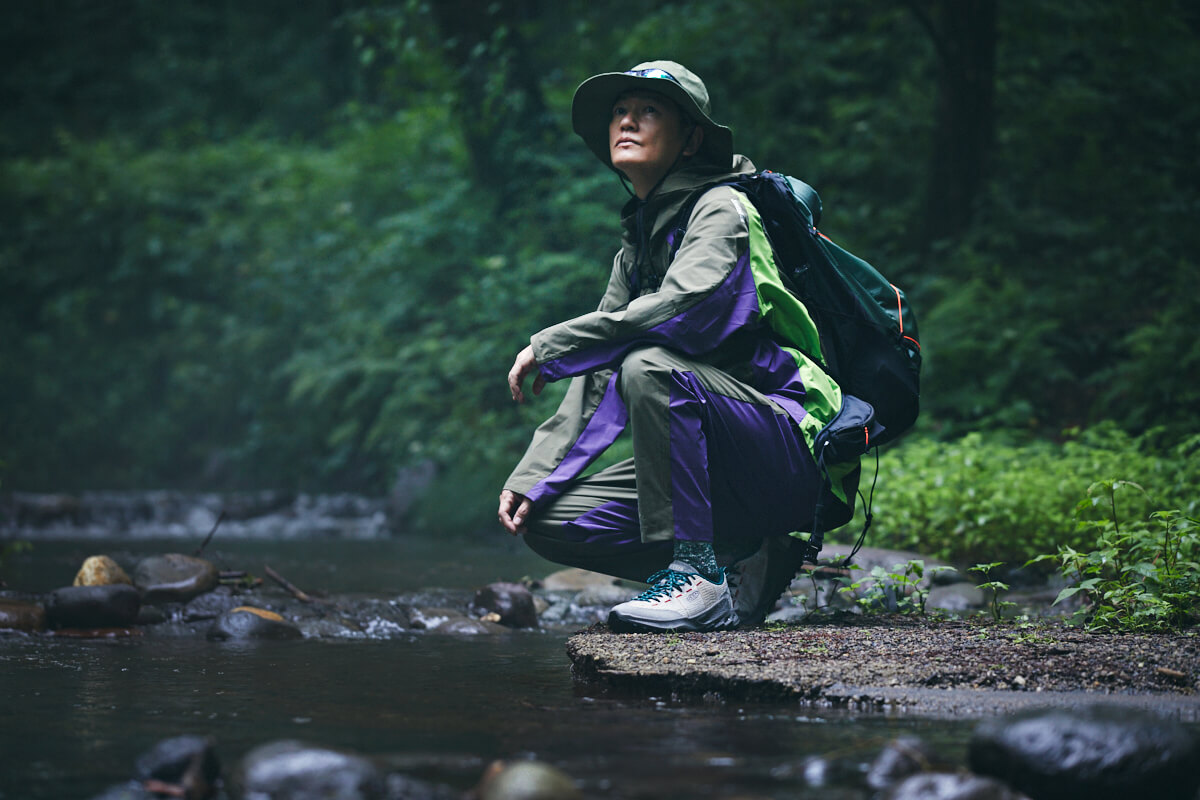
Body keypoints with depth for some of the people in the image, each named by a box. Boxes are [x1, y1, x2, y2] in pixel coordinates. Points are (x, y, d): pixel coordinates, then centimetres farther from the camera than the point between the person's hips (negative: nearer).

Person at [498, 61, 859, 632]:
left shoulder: (722, 209, -8)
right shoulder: (635, 248, 17)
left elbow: (686, 306, -27)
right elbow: (597, 380, 14)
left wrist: (549, 346, -19)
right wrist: (528, 477, 2)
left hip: (790, 447, -8)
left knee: (649, 366, -32)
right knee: (546, 518, -3)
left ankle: (699, 576, -26)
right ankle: (743, 562, 1)